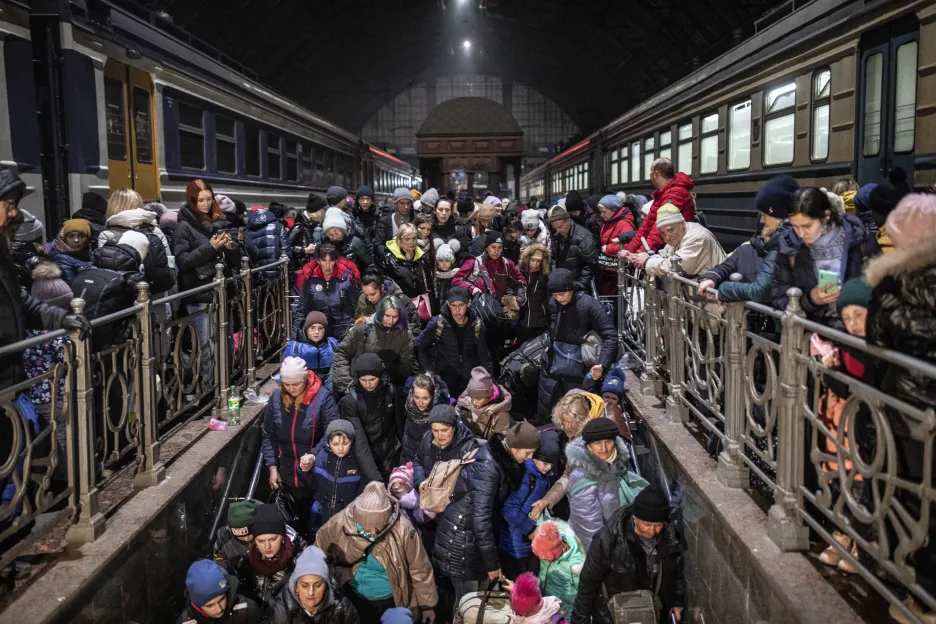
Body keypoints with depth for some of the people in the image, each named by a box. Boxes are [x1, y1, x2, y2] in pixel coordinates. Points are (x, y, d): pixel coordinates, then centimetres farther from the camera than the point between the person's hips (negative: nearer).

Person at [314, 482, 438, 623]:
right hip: (353, 599, 2)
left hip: (392, 602, -2)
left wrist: (427, 605, -3)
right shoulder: (339, 524, -23)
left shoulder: (402, 529, -27)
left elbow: (419, 569, -12)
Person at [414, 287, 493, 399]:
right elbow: (419, 346, 1)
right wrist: (428, 372, -2)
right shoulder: (438, 323, -10)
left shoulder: (477, 325, -2)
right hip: (445, 379, -2)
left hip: (470, 380, 2)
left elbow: (484, 356, 7)